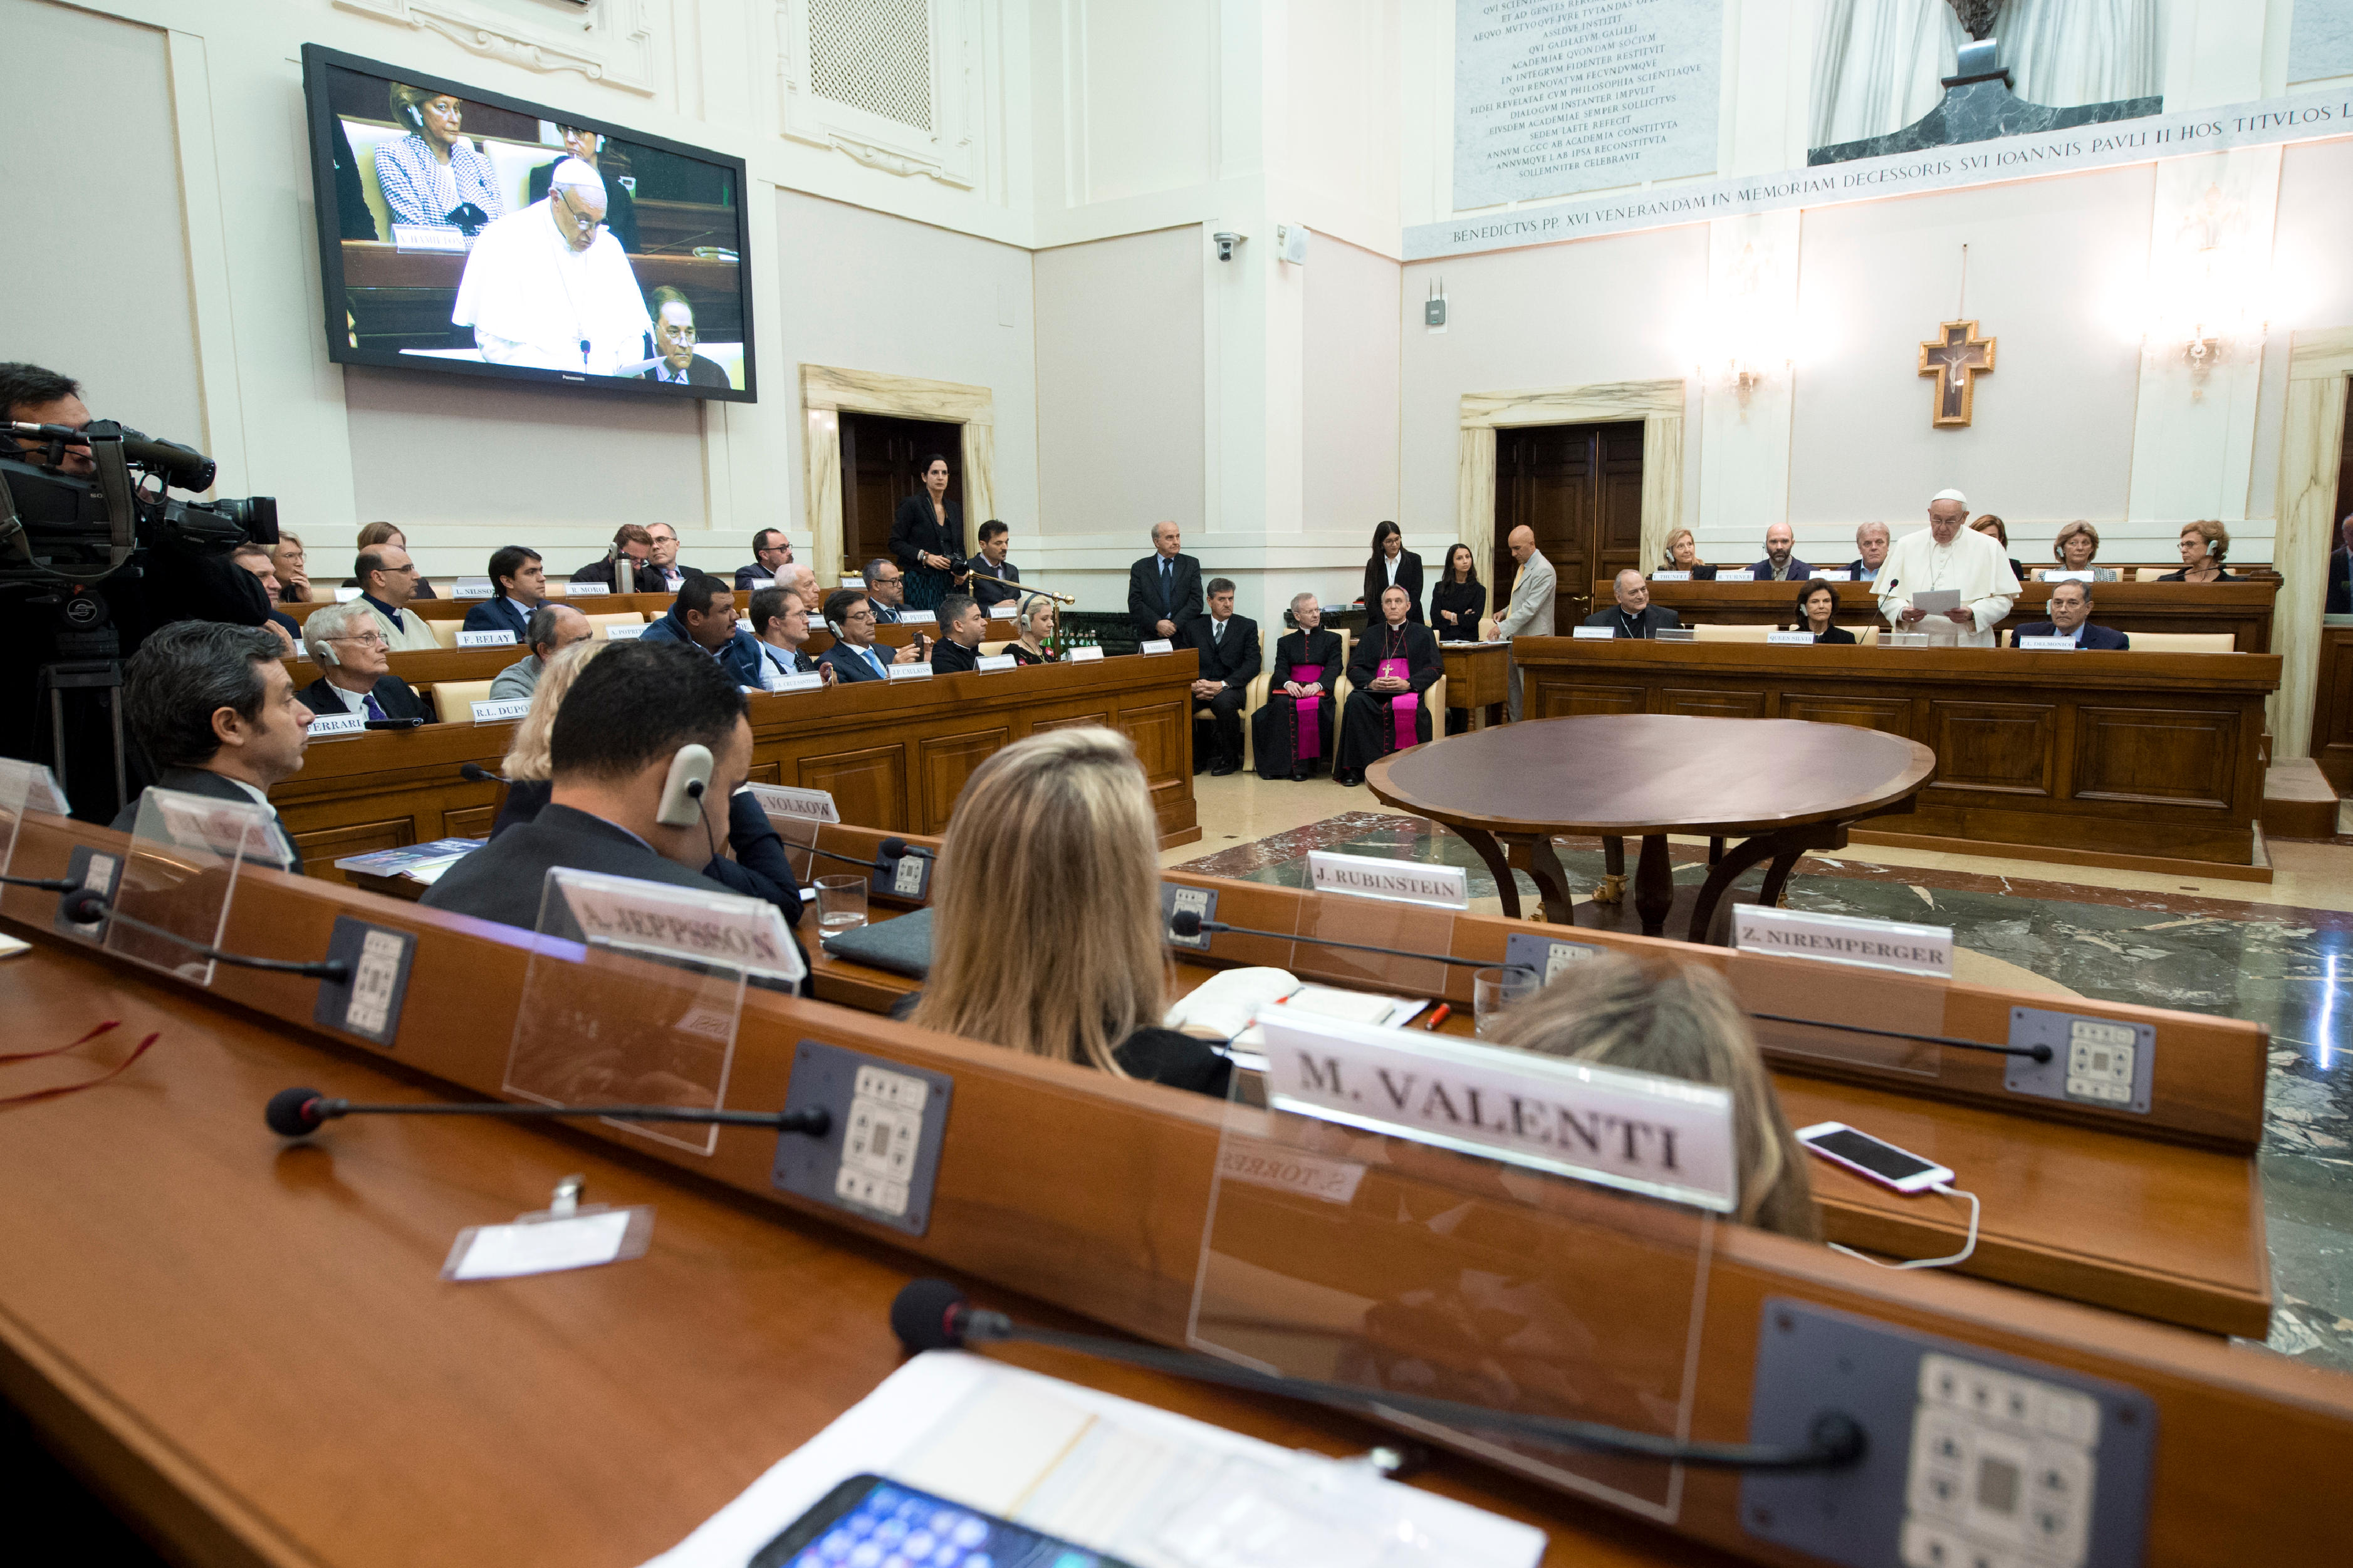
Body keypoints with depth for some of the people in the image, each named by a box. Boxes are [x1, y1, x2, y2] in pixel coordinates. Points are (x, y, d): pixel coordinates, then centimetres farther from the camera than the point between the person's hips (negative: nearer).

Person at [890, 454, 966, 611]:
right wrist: (925, 557, -14)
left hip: (951, 584, 5)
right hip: (921, 583, -5)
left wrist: (962, 572, 2)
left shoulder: (955, 509, 16)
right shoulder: (912, 505, -1)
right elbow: (895, 543, -3)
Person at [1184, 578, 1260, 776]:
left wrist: (1223, 685, -17)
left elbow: (1252, 664, -2)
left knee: (1223, 702, -37)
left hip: (1230, 688, -2)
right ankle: (1195, 758, -9)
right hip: (1199, 686, 2)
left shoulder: (1247, 626, 9)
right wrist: (1193, 684, -14)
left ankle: (1230, 759, -15)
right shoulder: (1193, 627, 16)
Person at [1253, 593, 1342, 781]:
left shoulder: (1332, 639, 22)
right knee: (1282, 704, -34)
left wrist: (1318, 685, -16)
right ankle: (1292, 763, -36)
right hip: (1291, 689, 1)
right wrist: (1288, 683, -16)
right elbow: (1280, 670, 10)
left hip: (1319, 690, -1)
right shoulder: (1285, 642, 25)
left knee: (1314, 705, -37)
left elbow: (1334, 668, 6)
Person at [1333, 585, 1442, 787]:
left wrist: (1407, 683, -12)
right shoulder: (1371, 634, 26)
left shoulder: (1423, 634, 20)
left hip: (1407, 692, -2)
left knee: (1407, 707, -38)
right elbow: (1354, 668, 15)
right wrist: (1371, 683, -9)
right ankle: (1354, 769, -32)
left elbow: (1436, 668, 7)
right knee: (1355, 701, -32)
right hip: (1374, 692, 2)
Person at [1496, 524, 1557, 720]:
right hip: (1517, 637, 10)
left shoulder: (1543, 570, -17)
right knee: (1512, 685, 12)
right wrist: (1505, 612, 11)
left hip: (1533, 638, -10)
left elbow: (1531, 608, -23)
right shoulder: (1524, 565, 15)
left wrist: (1504, 627, -25)